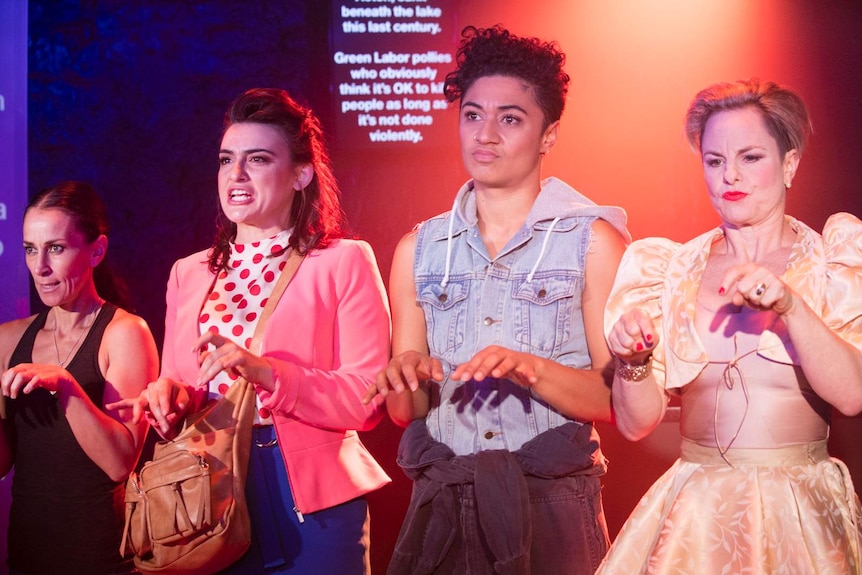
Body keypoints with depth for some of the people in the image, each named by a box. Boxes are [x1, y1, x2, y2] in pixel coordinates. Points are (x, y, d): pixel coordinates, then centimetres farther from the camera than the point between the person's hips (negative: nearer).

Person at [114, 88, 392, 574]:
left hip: (310, 504, -4)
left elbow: (367, 402, -11)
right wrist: (172, 399, -8)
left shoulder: (343, 262, -4)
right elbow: (176, 394, 14)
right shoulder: (189, 274, 11)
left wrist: (267, 374, -23)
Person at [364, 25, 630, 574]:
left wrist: (532, 369, -22)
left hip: (553, 507, -2)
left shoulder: (593, 240, -4)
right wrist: (406, 382, -14)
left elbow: (616, 397, -7)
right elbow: (405, 411, 7)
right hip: (442, 504, 3)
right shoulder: (419, 249, 5)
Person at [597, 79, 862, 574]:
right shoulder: (669, 271, 3)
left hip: (802, 515, -1)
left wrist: (789, 306, -27)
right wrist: (633, 362, -18)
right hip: (695, 515, 2)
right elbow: (638, 422, 1)